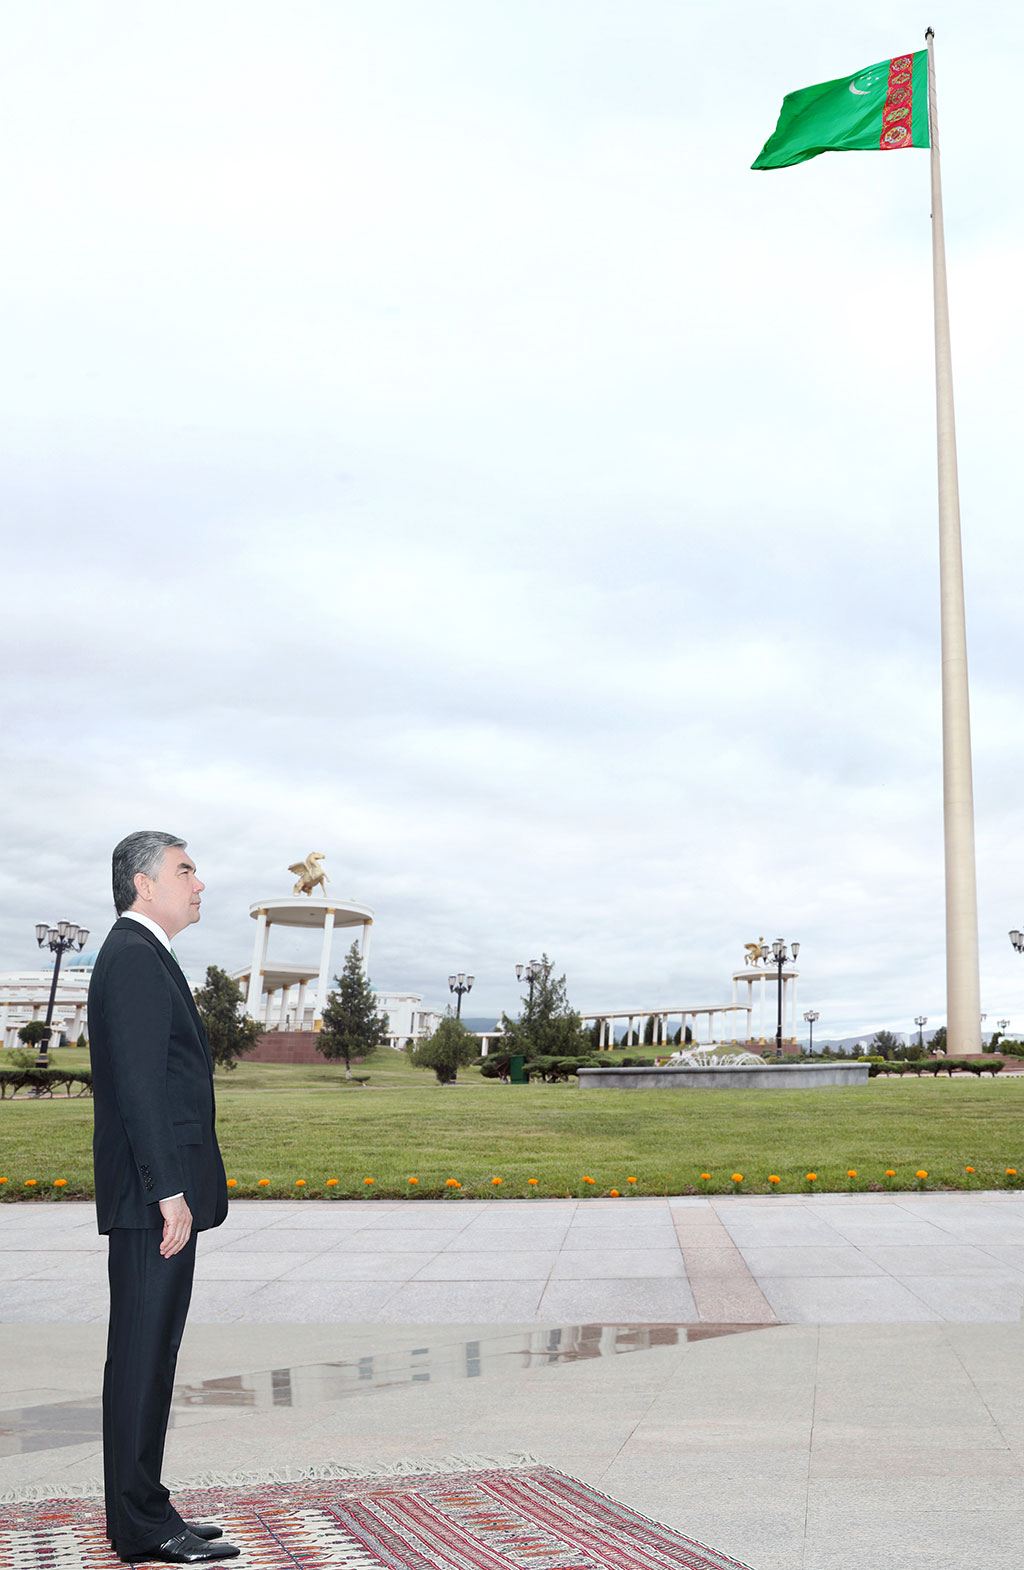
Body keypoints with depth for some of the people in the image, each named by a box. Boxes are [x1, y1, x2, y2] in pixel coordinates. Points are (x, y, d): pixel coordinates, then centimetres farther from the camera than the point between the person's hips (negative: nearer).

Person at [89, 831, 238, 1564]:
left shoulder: (143, 956, 20)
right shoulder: (134, 956, -13)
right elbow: (138, 1084, -20)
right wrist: (168, 1191, -22)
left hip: (162, 1194, 10)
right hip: (153, 1198, -10)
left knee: (148, 1355, 14)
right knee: (143, 1354, -4)